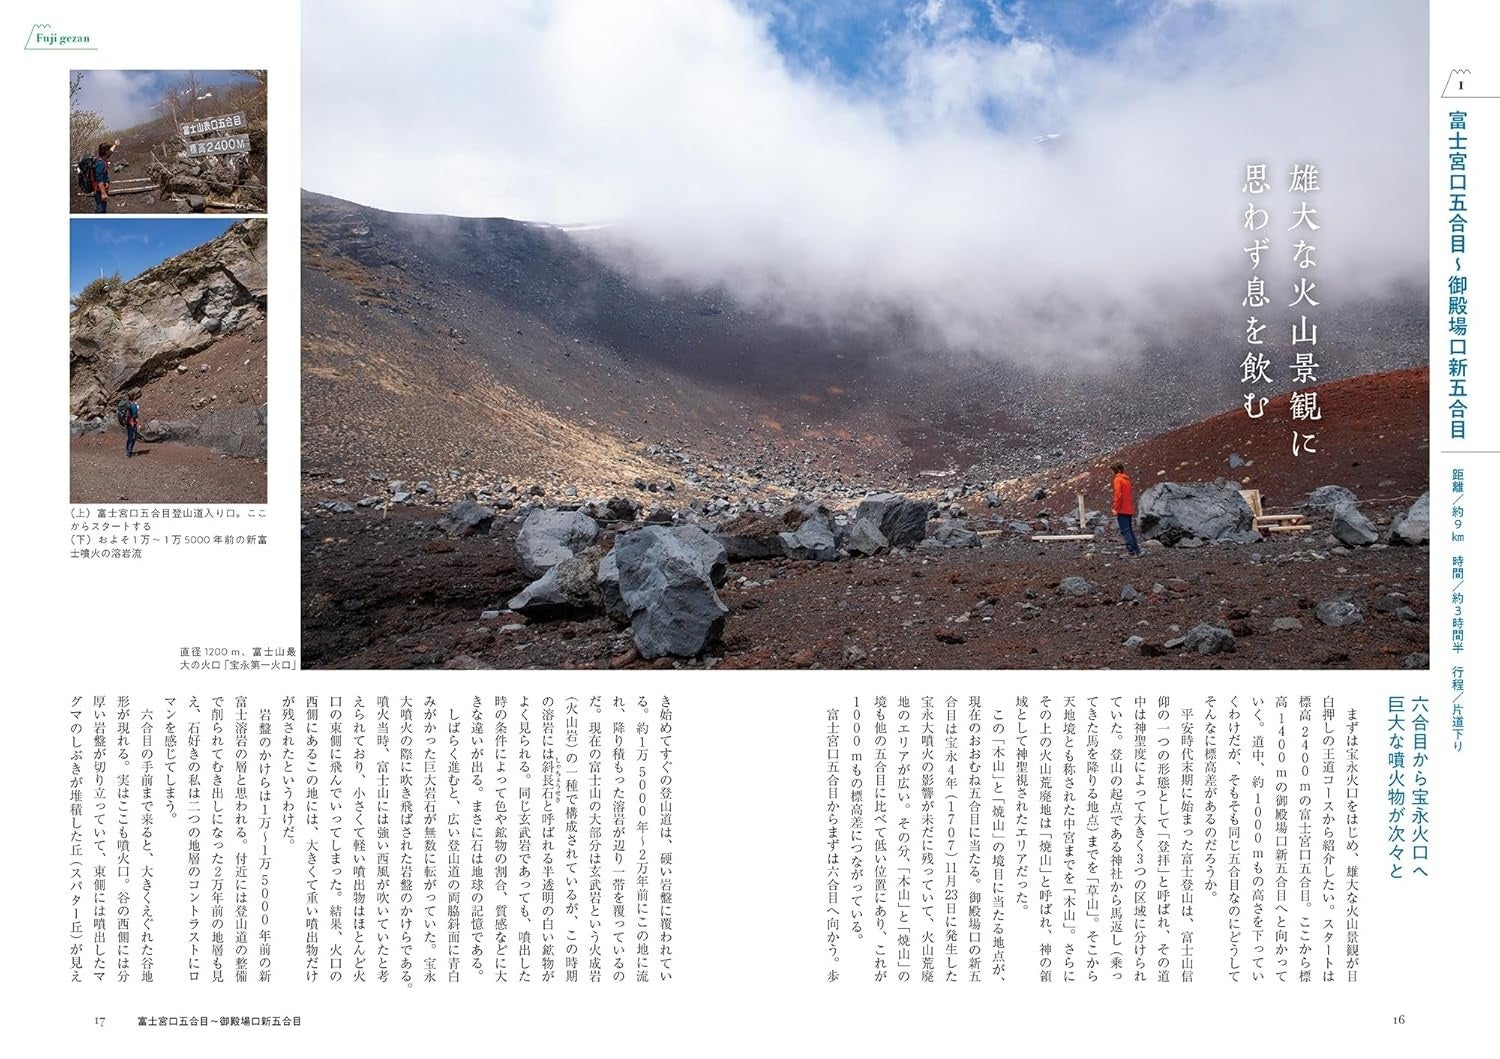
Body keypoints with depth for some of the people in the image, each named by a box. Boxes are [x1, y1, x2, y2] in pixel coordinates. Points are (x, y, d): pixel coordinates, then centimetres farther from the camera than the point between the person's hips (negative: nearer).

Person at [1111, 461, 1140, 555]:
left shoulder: (1118, 479, -11)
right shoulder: (1127, 479, 15)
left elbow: (1118, 495, -18)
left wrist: (1116, 508, -15)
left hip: (1122, 510, -8)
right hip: (1129, 509, 8)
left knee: (1125, 530, -9)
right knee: (1130, 529, 14)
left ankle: (1131, 550, -15)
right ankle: (1136, 549, 14)